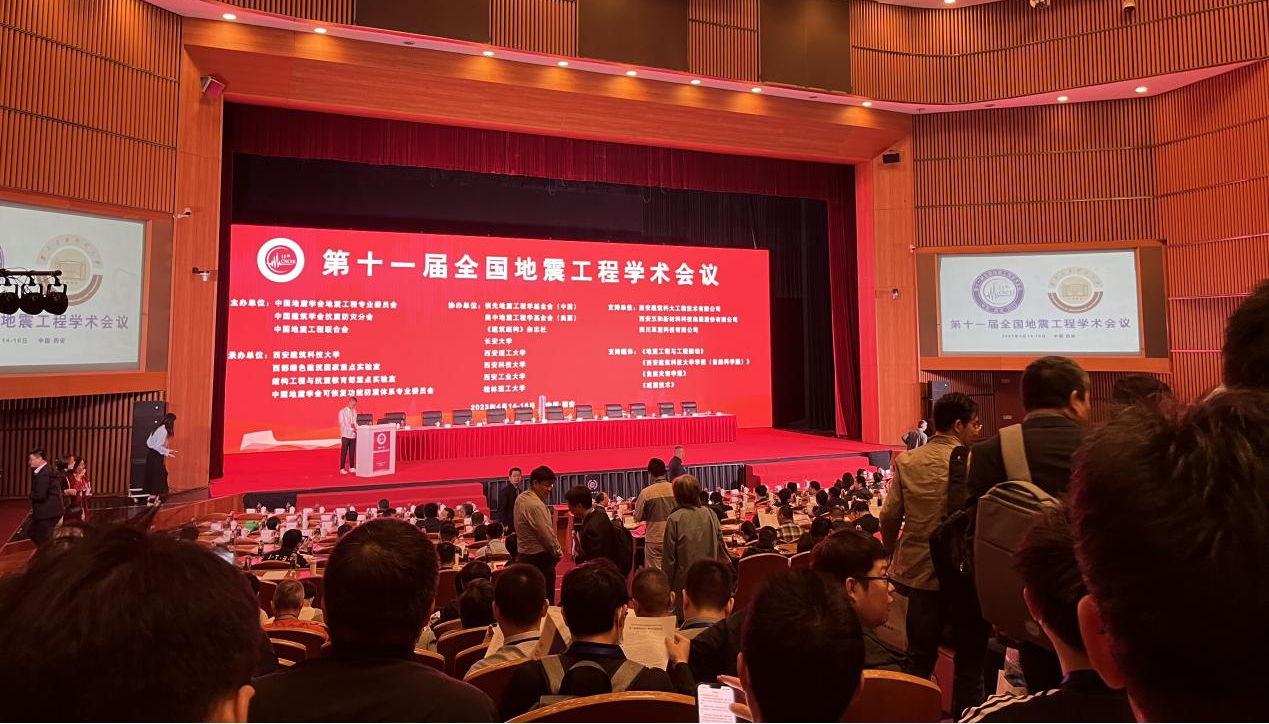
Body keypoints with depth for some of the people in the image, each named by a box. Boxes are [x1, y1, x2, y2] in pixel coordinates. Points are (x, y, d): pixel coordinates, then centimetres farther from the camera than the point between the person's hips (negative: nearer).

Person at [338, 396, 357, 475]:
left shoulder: (354, 411, 11)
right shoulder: (342, 411, -3)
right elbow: (342, 423, -10)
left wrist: (356, 428, -8)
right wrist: (352, 429, -17)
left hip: (353, 435, 4)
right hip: (346, 435, -4)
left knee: (352, 452, 7)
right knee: (344, 452, -2)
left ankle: (351, 467, 14)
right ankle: (342, 468, 3)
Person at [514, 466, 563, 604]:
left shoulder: (521, 498, 7)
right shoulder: (535, 505, -22)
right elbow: (546, 534, -18)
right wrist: (558, 551, -3)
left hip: (525, 555, 10)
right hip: (539, 558, -10)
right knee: (546, 600, -1)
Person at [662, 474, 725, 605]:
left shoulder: (674, 519, -14)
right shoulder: (711, 514, -2)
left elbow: (669, 557, -9)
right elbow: (720, 548, 7)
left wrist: (667, 585, 2)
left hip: (684, 581, -4)